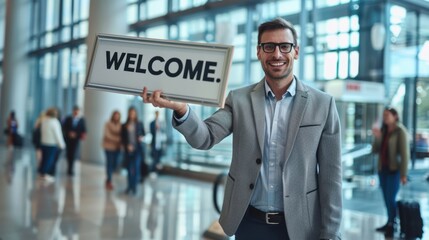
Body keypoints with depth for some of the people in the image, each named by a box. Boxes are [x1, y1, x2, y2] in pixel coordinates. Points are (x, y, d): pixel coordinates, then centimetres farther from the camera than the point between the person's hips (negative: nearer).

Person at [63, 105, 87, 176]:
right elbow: (64, 128, 1)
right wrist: (69, 133, -14)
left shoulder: (82, 120, 2)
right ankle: (70, 168, 21)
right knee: (68, 154, 4)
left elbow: (83, 130, 2)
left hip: (75, 139, -1)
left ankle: (70, 170, -1)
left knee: (73, 154, -8)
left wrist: (83, 135, -18)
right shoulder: (68, 119, 4)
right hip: (68, 139, 1)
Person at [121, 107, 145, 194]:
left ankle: (134, 186, -3)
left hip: (137, 149, -1)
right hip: (128, 149, 1)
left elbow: (143, 134, 14)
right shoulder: (124, 125, 5)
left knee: (136, 167, -9)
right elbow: (122, 138, 4)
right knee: (129, 168, 6)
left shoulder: (139, 124, 5)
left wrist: (142, 137, -8)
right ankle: (130, 186, 17)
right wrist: (127, 146, -11)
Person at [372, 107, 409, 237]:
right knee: (386, 198, 9)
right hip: (382, 169, 6)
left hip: (394, 169, -6)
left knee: (391, 198, -5)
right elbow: (375, 150, 9)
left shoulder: (400, 131, -8)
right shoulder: (383, 130, 9)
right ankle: (389, 223, 18)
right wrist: (377, 137, -8)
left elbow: (405, 153, -11)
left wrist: (404, 173, -14)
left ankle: (392, 225, 6)